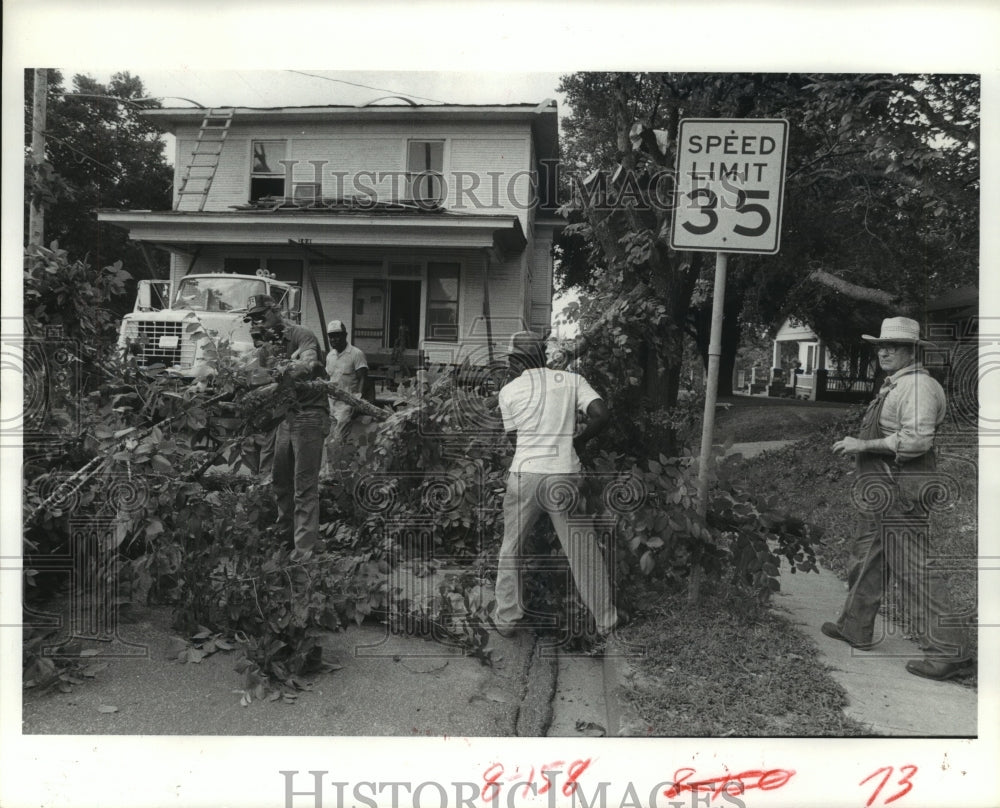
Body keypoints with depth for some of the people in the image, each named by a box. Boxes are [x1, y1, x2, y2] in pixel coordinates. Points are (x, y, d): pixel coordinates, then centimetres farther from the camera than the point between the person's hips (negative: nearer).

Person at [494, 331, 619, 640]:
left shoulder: (509, 391, 3)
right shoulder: (572, 380, 4)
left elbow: (515, 439, 7)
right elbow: (602, 415, -5)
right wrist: (579, 440, 9)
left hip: (524, 475, -1)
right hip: (565, 476, 1)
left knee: (510, 548, 16)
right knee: (584, 551, 12)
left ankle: (506, 618, 23)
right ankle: (605, 620, 23)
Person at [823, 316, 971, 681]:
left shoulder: (917, 385, -14)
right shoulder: (893, 386, 16)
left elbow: (916, 440, -26)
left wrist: (863, 445, -19)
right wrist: (859, 444, 12)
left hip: (900, 491, -11)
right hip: (882, 491, 11)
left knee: (914, 570, -6)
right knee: (867, 558, 19)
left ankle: (947, 651, 2)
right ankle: (855, 627, 33)